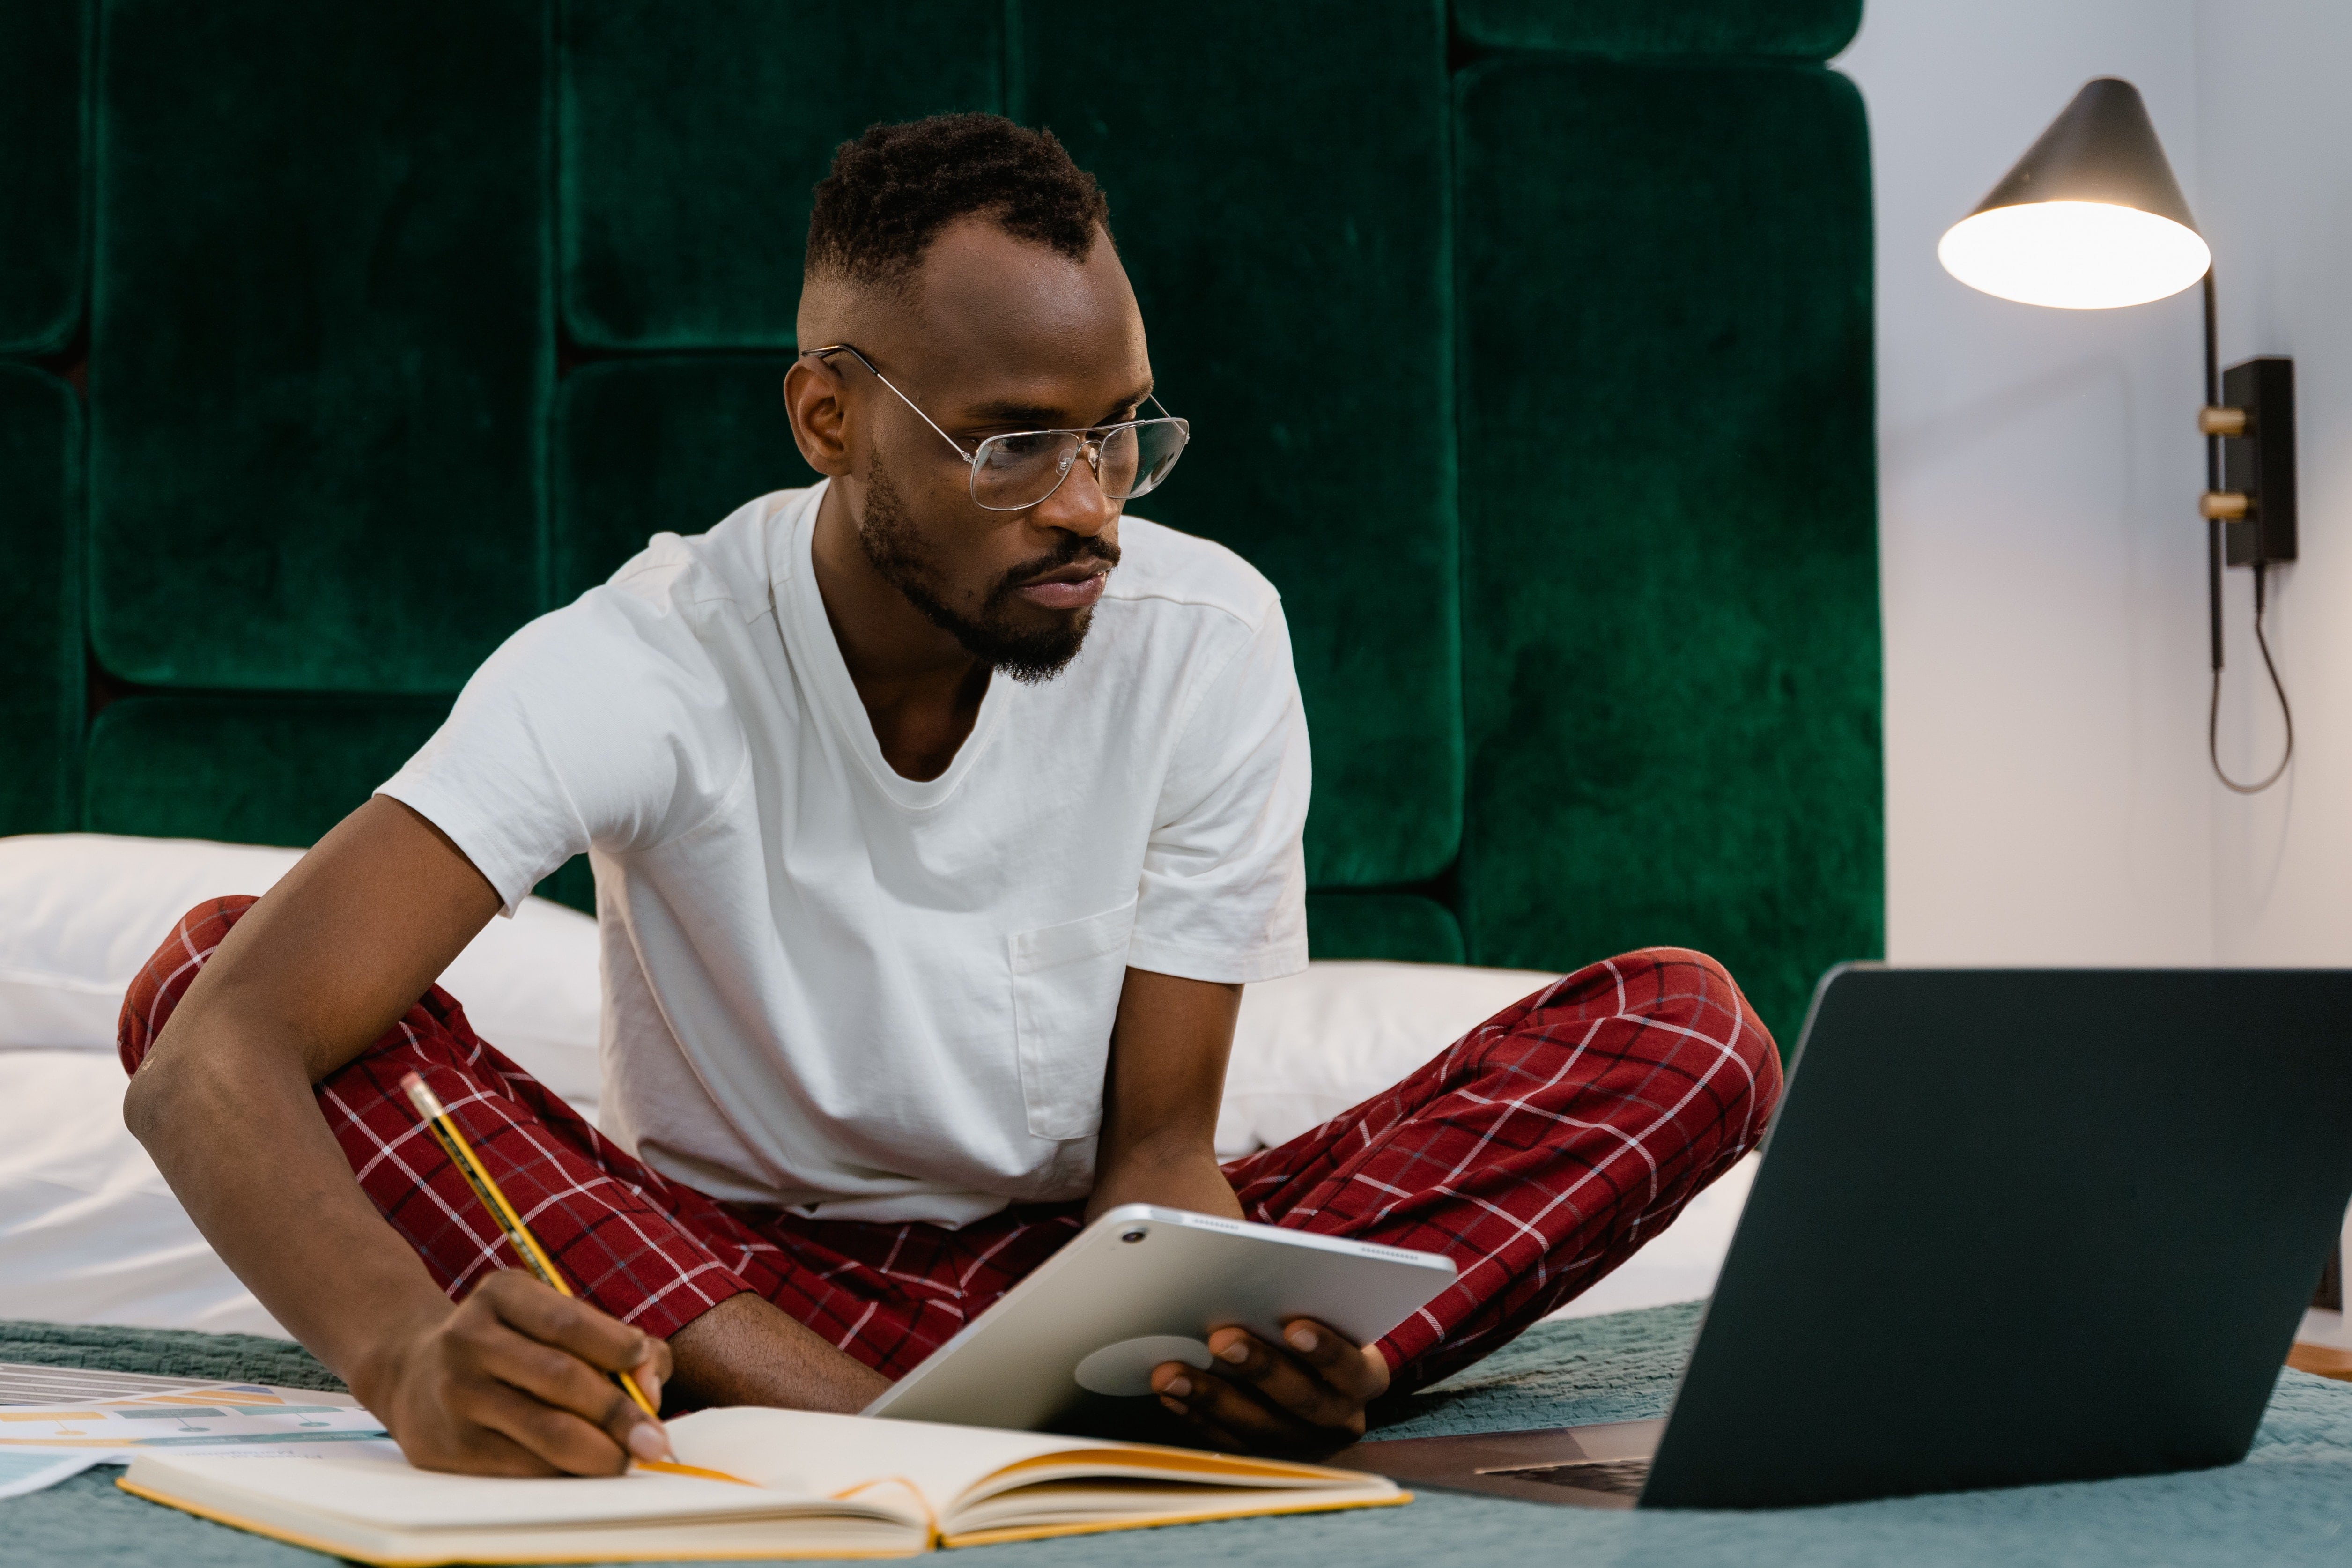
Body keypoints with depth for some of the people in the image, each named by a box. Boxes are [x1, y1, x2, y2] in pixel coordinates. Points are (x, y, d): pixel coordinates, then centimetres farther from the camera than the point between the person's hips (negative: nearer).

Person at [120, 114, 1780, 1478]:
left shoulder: (1207, 643, -12)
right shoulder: (647, 666, -19)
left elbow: (1155, 1144, -9)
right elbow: (215, 1058, -30)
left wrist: (1222, 1324, -35)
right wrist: (407, 1357, -52)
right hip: (705, 1280, -1)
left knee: (1686, 1033, -18)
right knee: (205, 957, -25)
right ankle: (878, 1431, -36)